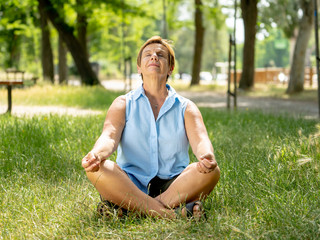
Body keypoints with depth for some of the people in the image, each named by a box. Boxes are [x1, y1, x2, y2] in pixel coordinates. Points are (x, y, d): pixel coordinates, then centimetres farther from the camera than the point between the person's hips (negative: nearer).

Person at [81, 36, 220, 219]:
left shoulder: (186, 108, 11)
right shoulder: (123, 104, 11)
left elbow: (200, 140, -8)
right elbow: (109, 136, -8)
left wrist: (207, 157, -35)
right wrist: (96, 154, -34)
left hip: (174, 185, 1)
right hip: (131, 186, 0)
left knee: (212, 171, -28)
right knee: (96, 169, -28)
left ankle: (125, 207, -32)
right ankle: (171, 214, -36)